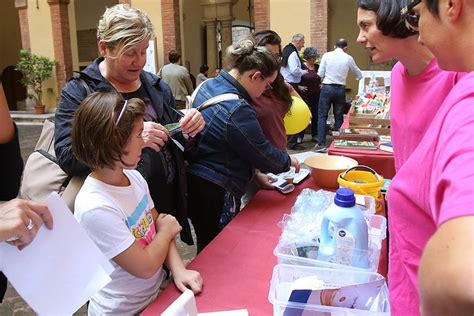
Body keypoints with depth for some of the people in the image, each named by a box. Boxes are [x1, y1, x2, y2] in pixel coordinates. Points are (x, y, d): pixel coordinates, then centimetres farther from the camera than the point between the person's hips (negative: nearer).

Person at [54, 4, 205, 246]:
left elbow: (176, 143, 13)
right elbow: (66, 156, -19)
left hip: (168, 199, 5)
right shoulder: (78, 92, -9)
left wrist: (190, 127, -10)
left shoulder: (156, 86, 5)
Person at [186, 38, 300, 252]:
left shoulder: (208, 85, 3)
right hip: (216, 194, -9)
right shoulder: (238, 110, -26)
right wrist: (288, 161, 5)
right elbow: (263, 154, -15)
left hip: (195, 183, 9)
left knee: (207, 252, 25)